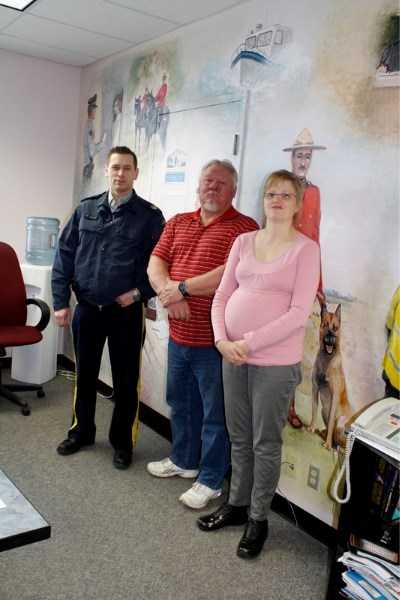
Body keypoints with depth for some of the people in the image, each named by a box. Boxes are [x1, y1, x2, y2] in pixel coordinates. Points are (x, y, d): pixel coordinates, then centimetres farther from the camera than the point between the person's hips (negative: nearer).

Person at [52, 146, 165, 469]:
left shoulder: (150, 216, -3)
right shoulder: (85, 209, 5)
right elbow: (65, 256, 5)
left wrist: (139, 292, -13)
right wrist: (61, 301, -1)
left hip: (127, 313, -3)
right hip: (87, 309, 3)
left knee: (126, 380, 7)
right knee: (85, 375, 17)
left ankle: (123, 442, 26)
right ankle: (81, 432, 37)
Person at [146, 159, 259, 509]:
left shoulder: (244, 227, -9)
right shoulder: (178, 223, 12)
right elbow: (156, 263, 4)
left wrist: (182, 288, -18)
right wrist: (167, 291, -16)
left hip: (214, 340, -7)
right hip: (178, 335, 7)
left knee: (215, 413, 6)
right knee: (180, 402, 22)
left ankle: (211, 480, 22)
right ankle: (183, 461, 42)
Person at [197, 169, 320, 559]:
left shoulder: (305, 249, -7)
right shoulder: (244, 242, 8)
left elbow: (299, 313, -14)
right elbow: (222, 295, 8)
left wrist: (248, 342, -16)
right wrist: (222, 339, -7)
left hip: (275, 362, -5)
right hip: (233, 356, 5)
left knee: (265, 443, 8)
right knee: (239, 438, 17)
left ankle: (258, 518, 26)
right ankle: (237, 504, 36)